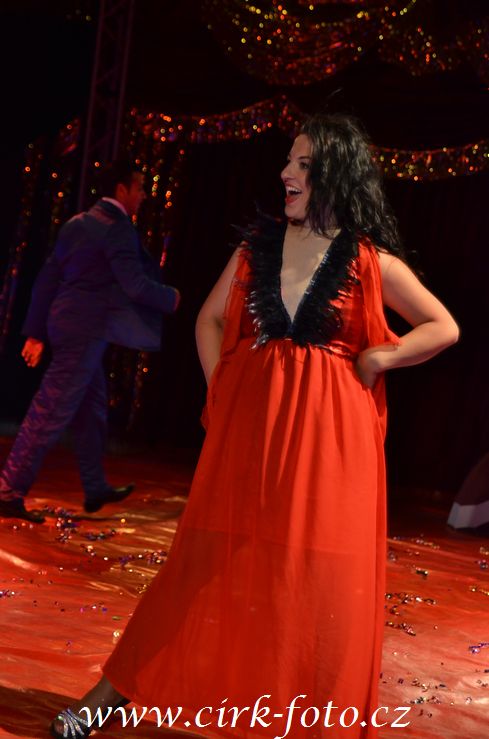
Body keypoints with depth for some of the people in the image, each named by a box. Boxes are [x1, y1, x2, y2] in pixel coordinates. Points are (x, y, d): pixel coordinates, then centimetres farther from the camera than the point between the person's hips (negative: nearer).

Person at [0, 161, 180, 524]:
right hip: (86, 330, -10)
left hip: (68, 326, 10)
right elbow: (136, 285, -18)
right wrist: (171, 297, 1)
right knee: (52, 413, -6)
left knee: (92, 408, 19)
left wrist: (36, 332, 15)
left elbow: (47, 279, 14)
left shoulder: (77, 224, 14)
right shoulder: (118, 228, -12)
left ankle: (96, 488, 30)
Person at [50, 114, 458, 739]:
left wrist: (376, 359, -6)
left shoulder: (371, 261, -1)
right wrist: (220, 385, 3)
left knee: (318, 572, 3)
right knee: (213, 562, 6)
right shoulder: (259, 243, 7)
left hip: (328, 430, -2)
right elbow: (210, 318, 16)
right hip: (250, 419, 3)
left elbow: (444, 329, 4)